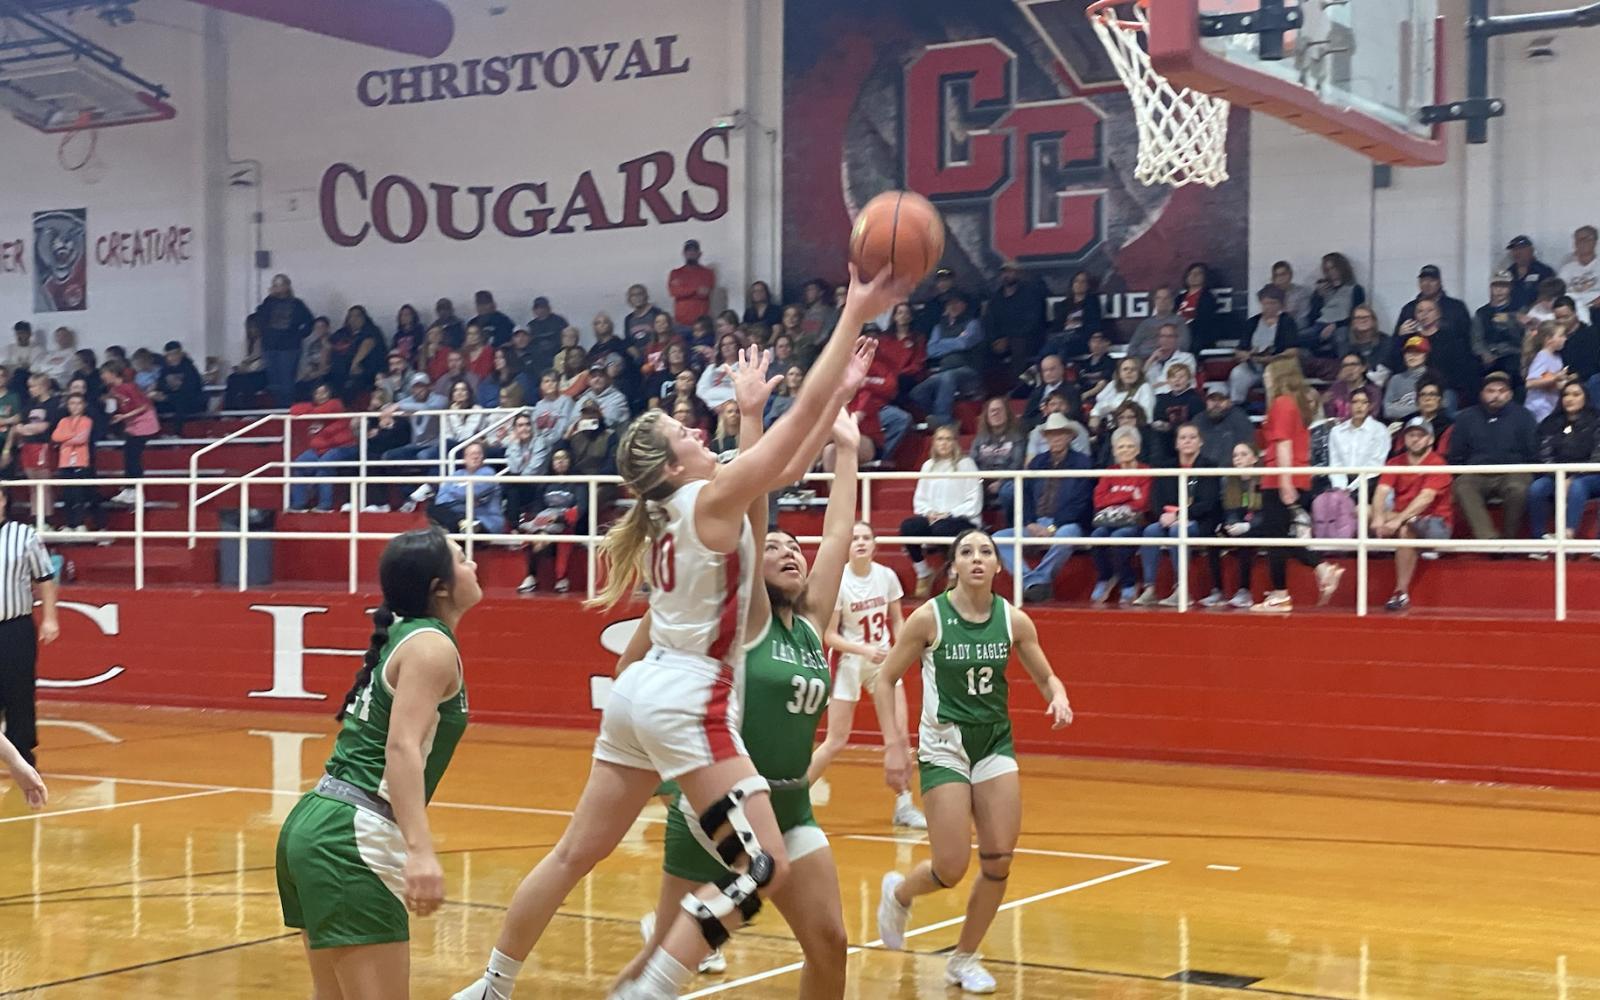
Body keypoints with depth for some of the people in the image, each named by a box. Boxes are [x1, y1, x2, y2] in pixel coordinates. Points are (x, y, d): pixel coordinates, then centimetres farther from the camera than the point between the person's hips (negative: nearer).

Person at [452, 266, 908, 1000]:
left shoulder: (679, 506, 10)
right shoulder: (709, 501, -13)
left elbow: (782, 468, 20)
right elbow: (805, 410, -15)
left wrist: (844, 390, 20)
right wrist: (855, 313, -12)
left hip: (645, 691, 9)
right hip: (687, 702, -9)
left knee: (575, 856, 16)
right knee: (765, 868, -8)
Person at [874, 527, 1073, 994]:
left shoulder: (1014, 619, -3)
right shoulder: (929, 617, -12)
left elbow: (1046, 678, 6)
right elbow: (885, 681, -5)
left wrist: (1059, 698, -17)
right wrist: (894, 743, -12)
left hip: (995, 744, 3)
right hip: (944, 746, -3)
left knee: (998, 860, -4)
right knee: (952, 868, -8)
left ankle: (965, 959, 17)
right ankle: (899, 892, 27)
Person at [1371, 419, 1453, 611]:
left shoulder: (1437, 465, -10)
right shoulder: (1395, 463, 5)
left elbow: (1426, 498, -24)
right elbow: (1381, 492, -10)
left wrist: (1398, 520, -36)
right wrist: (1379, 518, -31)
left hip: (1435, 525, -5)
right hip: (1402, 520, 5)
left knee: (1406, 528, -39)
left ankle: (1402, 593, -34)